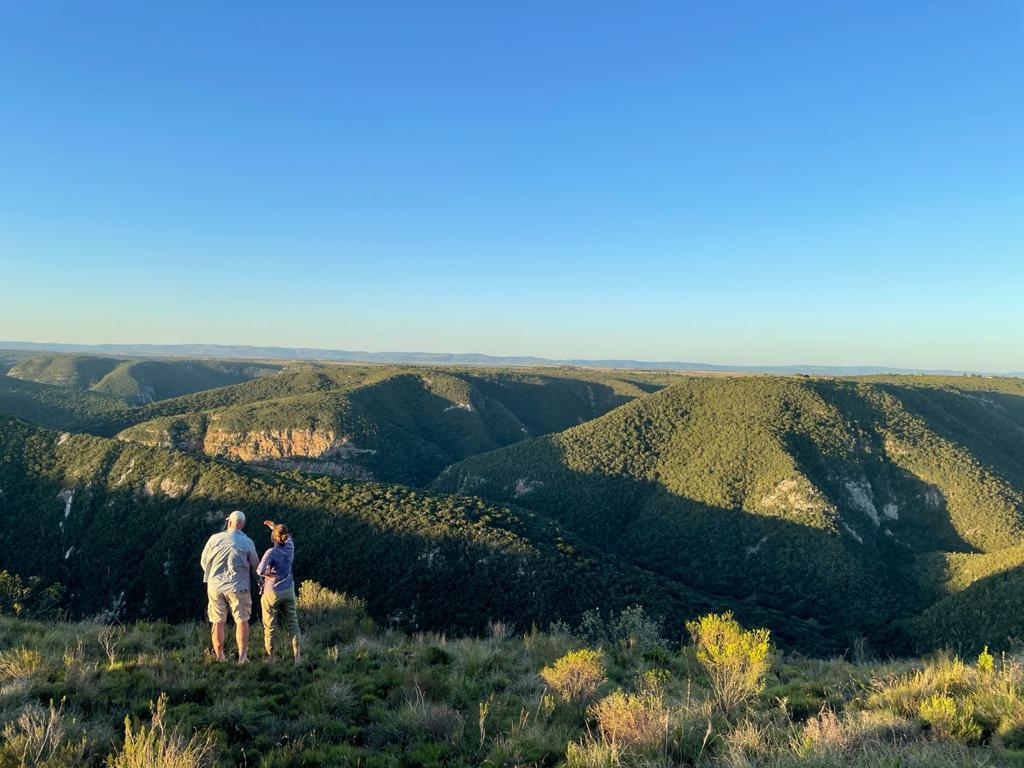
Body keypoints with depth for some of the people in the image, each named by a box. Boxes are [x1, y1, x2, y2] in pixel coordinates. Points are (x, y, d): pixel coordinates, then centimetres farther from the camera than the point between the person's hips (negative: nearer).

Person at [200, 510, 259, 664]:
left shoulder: (215, 538, -3)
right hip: (238, 587, -2)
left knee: (218, 622, 11)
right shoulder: (247, 542, -6)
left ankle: (219, 656, 16)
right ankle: (242, 657, 4)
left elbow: (203, 561, 8)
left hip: (215, 586, 2)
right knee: (241, 621, 6)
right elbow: (255, 566, 3)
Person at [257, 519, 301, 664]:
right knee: (292, 624, 10)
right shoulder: (290, 547, -4)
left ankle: (270, 657, 18)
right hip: (289, 591, 5)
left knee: (270, 627, 10)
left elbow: (260, 571, -29)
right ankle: (296, 656, 9)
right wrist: (274, 526, 25)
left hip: (272, 593, -4)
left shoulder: (271, 552, -19)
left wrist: (268, 574, -9)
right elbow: (288, 537, 20)